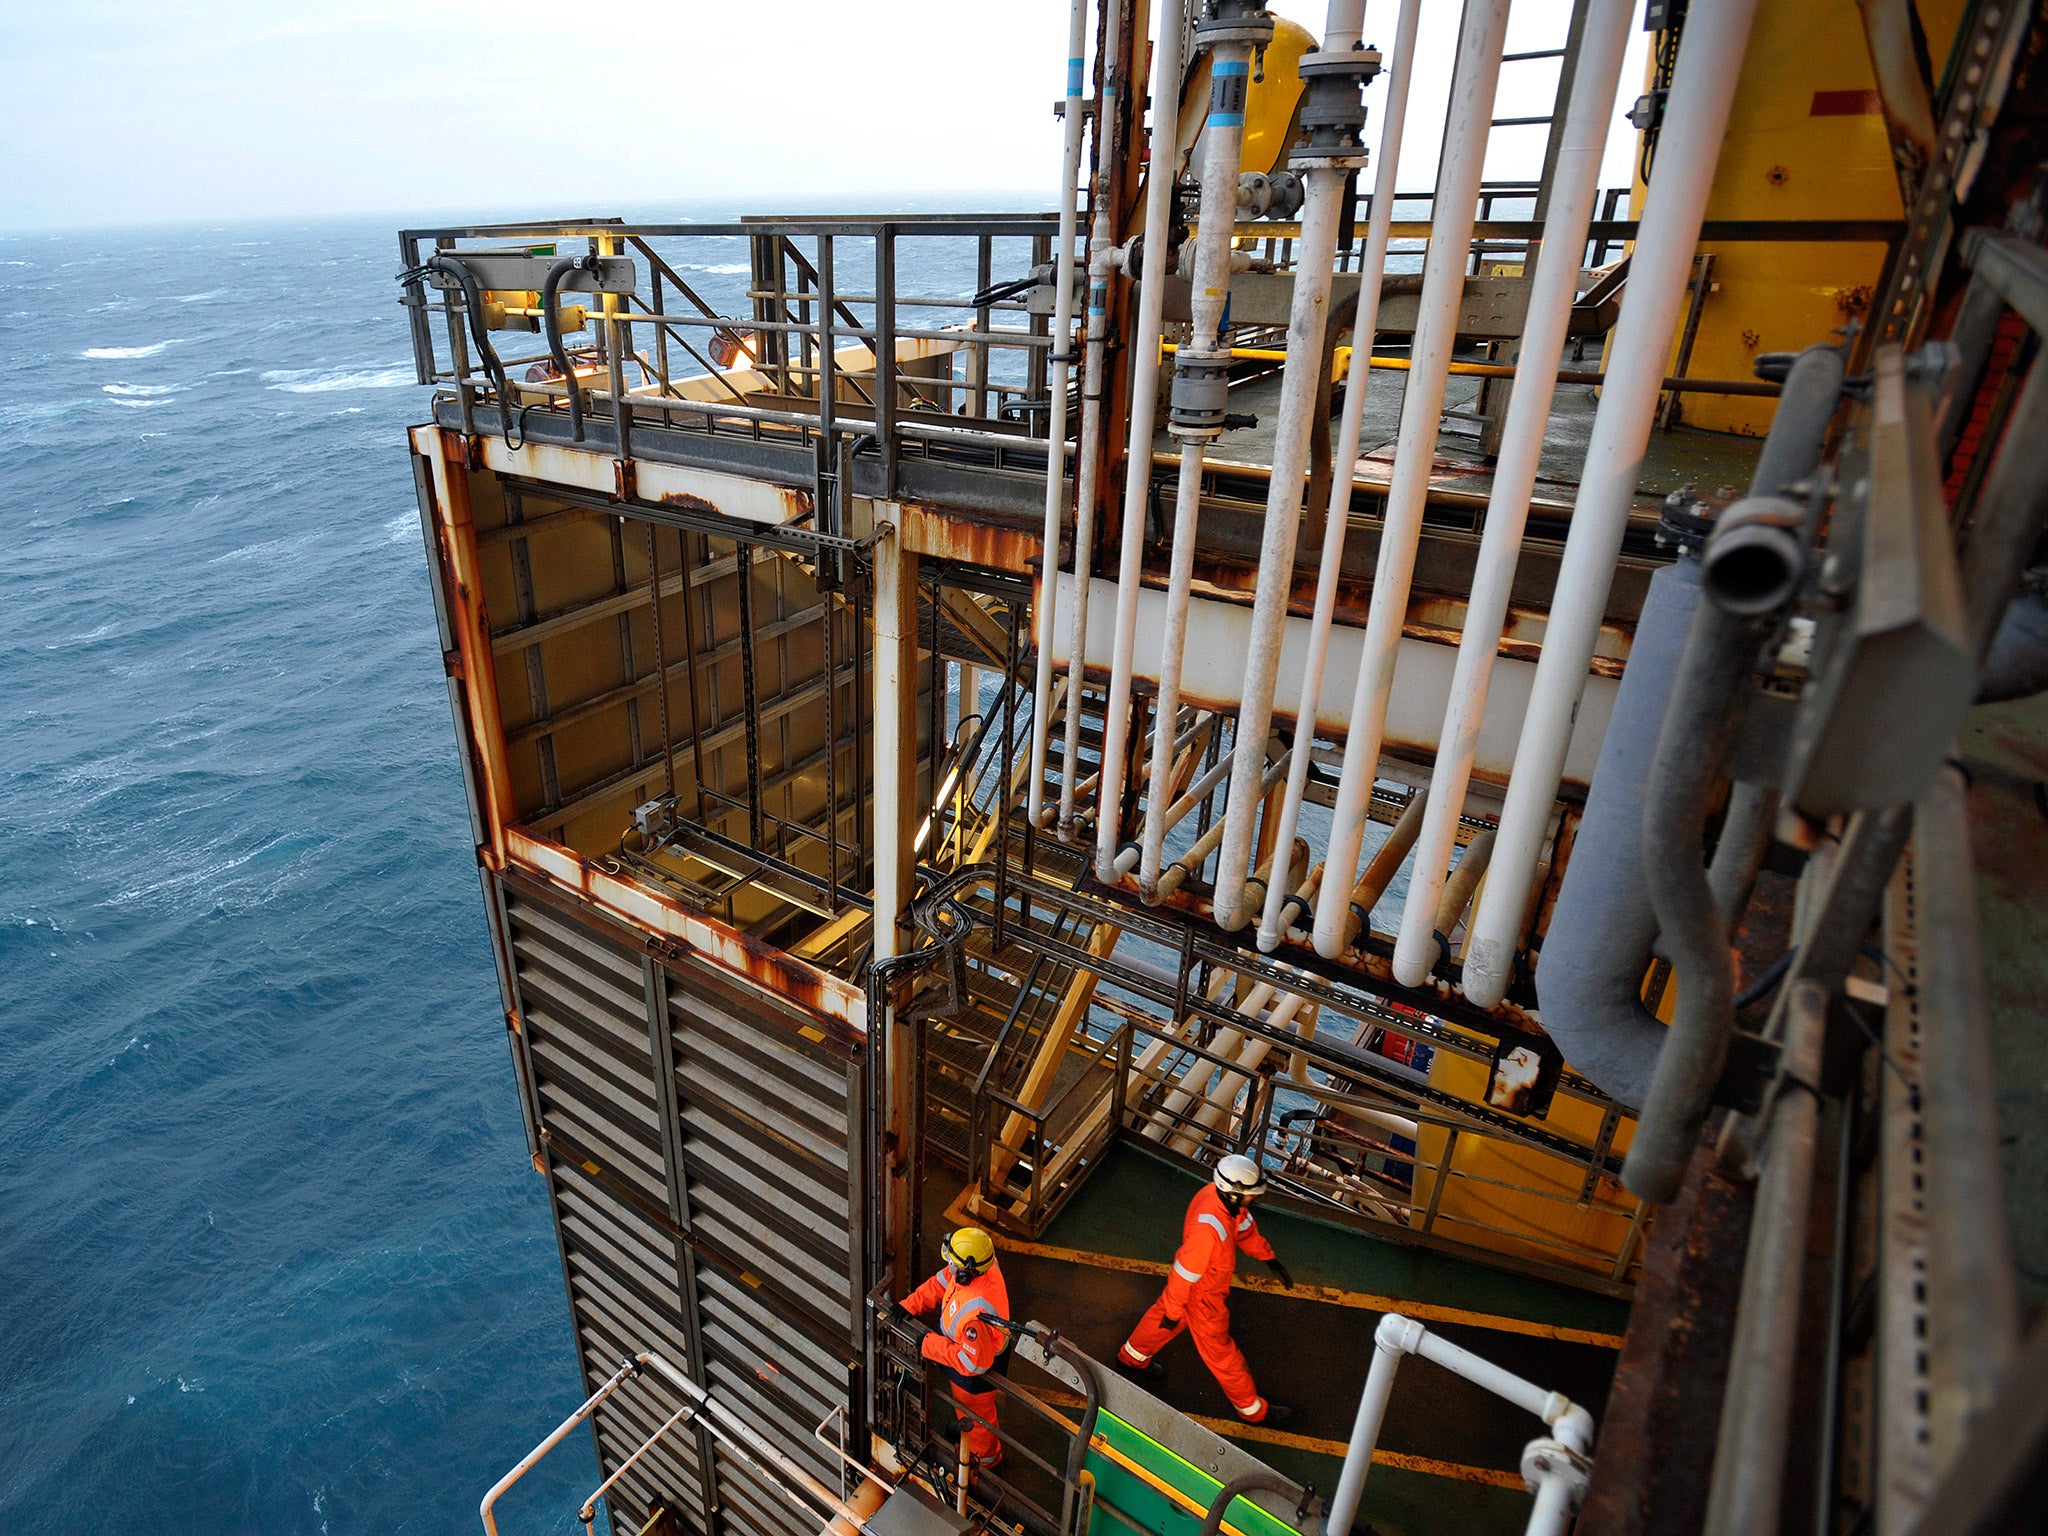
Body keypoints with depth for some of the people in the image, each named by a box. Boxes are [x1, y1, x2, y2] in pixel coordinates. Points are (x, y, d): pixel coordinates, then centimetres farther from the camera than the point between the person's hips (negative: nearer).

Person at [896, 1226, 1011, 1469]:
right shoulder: (977, 1265, -24)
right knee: (964, 1404, 37)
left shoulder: (976, 1312, -48)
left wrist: (930, 1345, -30)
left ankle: (985, 1457, 53)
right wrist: (911, 1304, -14)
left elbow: (974, 1362, -38)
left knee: (977, 1413, 25)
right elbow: (941, 1282, -5)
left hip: (976, 1373, -7)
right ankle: (965, 1428, 67)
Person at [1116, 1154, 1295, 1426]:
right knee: (1220, 1351, 16)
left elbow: (1245, 1227, 2)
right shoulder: (1209, 1230, -45)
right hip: (1202, 1295, -8)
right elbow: (1184, 1274, -31)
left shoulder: (1220, 1193, -20)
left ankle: (1132, 1357, 56)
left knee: (1162, 1316, 31)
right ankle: (1252, 1409, 40)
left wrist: (1269, 1259, 7)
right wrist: (1174, 1312, -17)